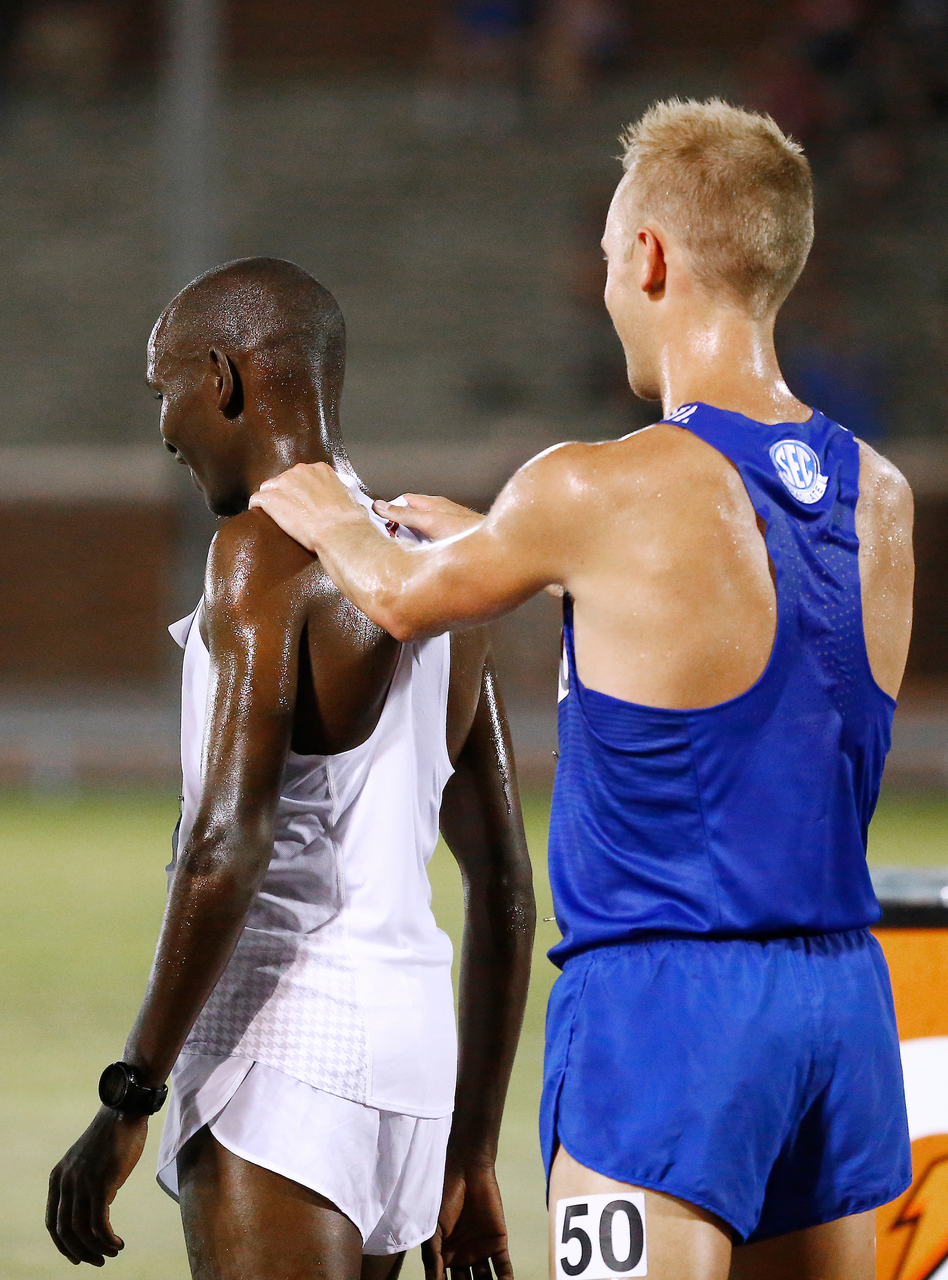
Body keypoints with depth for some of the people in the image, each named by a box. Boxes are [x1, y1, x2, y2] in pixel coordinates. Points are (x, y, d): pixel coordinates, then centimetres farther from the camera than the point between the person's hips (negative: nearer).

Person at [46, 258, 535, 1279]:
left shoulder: (267, 548, -8)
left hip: (286, 1047, -9)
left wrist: (129, 1099, -17)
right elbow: (504, 885, 19)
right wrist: (469, 1158, 24)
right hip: (411, 1036, 9)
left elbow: (228, 840, -19)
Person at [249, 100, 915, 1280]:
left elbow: (404, 601, 7)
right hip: (844, 1000, 6)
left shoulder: (599, 495, -12)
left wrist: (332, 519, 30)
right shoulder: (879, 502, 6)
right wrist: (471, 529, 36)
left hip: (664, 1004, -6)